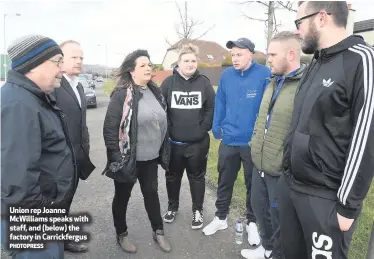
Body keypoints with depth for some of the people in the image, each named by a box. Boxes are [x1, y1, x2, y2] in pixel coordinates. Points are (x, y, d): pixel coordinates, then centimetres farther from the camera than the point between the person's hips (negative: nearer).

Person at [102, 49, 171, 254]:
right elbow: (109, 128, -16)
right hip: (128, 159, -6)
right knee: (122, 197, 14)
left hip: (150, 158, 6)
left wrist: (163, 151, 12)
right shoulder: (122, 95, -15)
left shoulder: (155, 92, 6)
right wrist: (116, 156, -15)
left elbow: (163, 123, 13)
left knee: (151, 193, 18)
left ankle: (158, 232, 37)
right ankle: (121, 235, 36)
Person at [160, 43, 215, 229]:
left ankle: (197, 210, 31)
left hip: (198, 142, 0)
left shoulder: (204, 82, -1)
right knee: (172, 176, 17)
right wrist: (167, 129, -7)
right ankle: (172, 207, 38)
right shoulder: (169, 82, -2)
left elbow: (212, 108, 0)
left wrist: (204, 128, -6)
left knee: (197, 177, 13)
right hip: (173, 142, 1)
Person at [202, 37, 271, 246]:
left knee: (253, 184, 14)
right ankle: (221, 218, 37)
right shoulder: (226, 75, 1)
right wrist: (216, 128, 4)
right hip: (229, 140, 4)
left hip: (254, 142, -3)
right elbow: (220, 103, 7)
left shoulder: (264, 74, -12)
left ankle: (252, 223, 35)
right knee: (224, 181, 16)